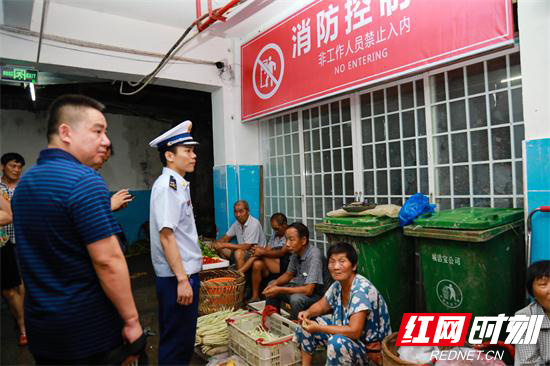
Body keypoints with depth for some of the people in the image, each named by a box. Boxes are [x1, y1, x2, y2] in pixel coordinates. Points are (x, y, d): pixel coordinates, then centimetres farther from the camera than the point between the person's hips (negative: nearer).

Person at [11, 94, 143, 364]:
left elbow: (39, 253, 15)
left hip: (39, 323, 8)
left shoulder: (24, 182, 6)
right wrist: (131, 320, -16)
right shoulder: (84, 180, -21)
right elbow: (107, 260, -23)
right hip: (86, 325, -7)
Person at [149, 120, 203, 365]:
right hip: (177, 276, -10)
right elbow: (166, 236, -23)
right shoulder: (167, 186, -18)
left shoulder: (178, 184, 12)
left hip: (186, 272, 10)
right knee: (175, 343, 5)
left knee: (185, 338, 22)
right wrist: (182, 279, -23)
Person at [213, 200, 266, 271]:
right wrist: (216, 244, -11)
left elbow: (247, 247, -25)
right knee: (219, 249, -4)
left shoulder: (254, 224, -21)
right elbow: (226, 237, 13)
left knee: (238, 252, -34)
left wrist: (225, 245, -23)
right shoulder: (237, 223, 3)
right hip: (242, 251, 8)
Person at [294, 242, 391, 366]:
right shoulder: (338, 285, -4)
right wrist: (308, 313, -10)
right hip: (347, 333, 8)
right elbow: (321, 305, 12)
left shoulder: (362, 290, -29)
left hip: (370, 346, -8)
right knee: (307, 324, 4)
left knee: (337, 342, -36)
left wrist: (319, 328, -27)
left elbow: (354, 331, -34)